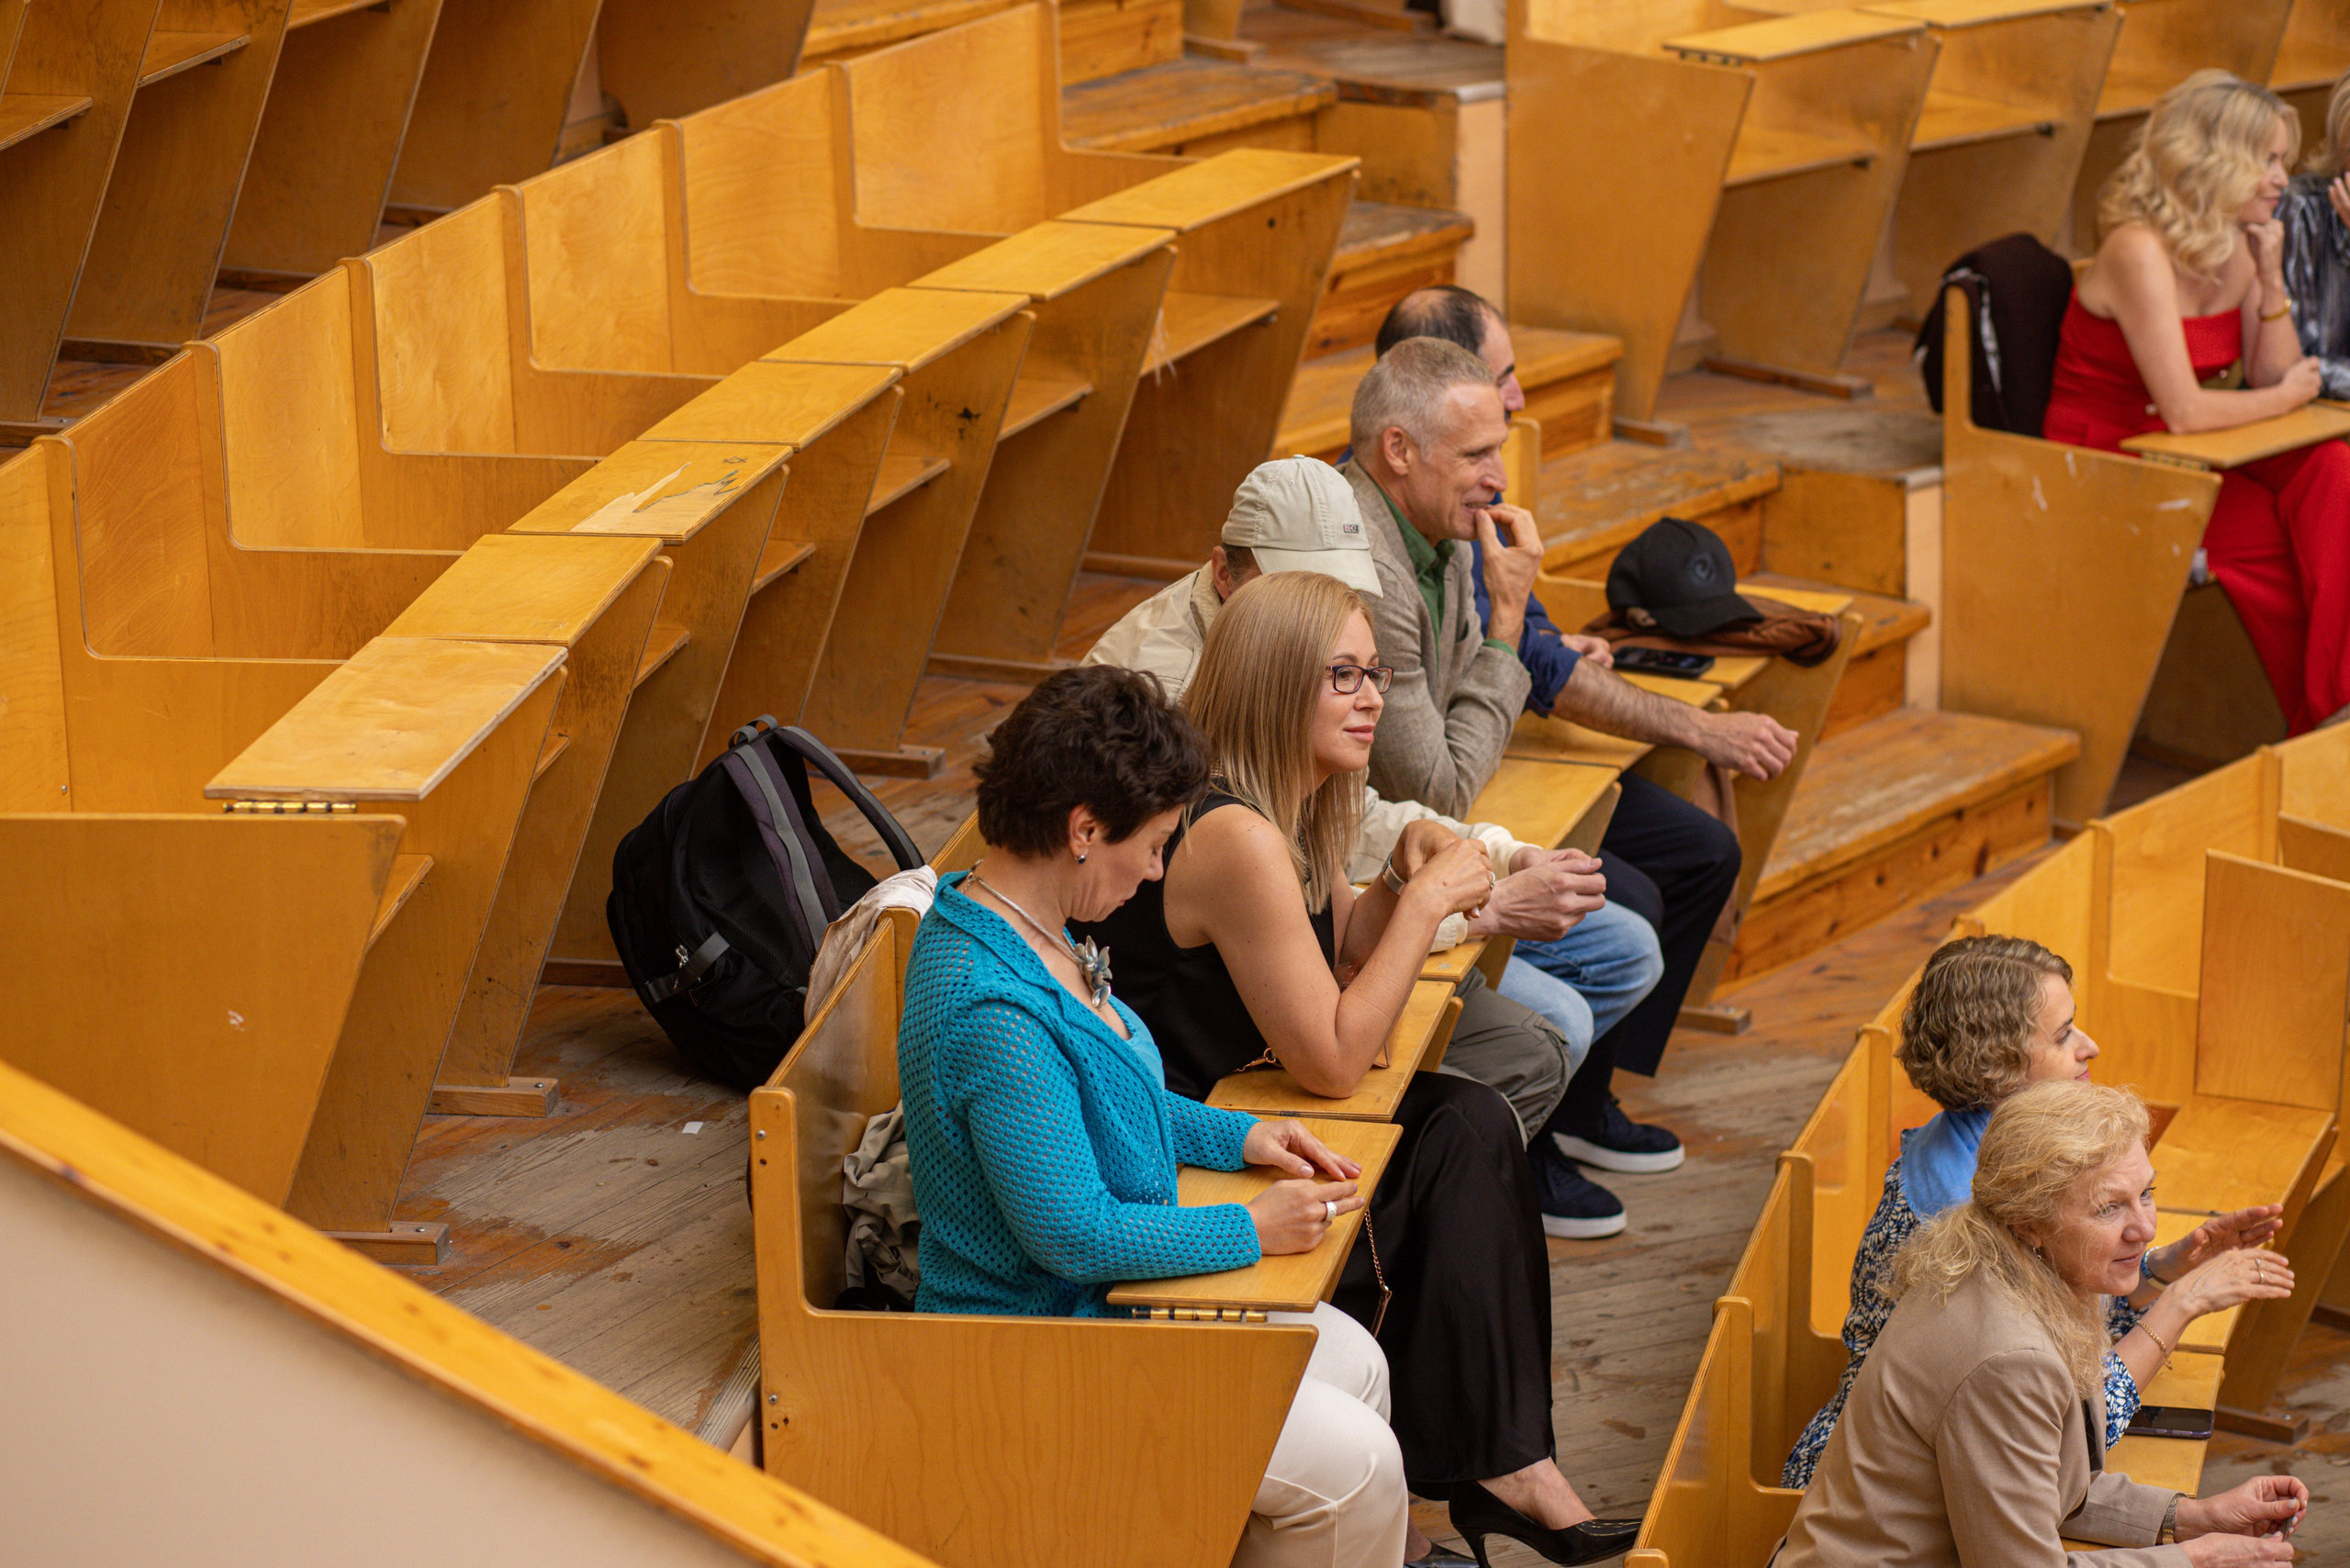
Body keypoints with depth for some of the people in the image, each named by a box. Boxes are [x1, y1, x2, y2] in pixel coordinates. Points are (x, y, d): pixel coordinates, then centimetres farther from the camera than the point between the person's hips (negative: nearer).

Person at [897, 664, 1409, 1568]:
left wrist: (1235, 1136, 8)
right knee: (1356, 1463, -9)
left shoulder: (1002, 918, 2)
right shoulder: (991, 1014, -32)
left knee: (1353, 1364, 15)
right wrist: (1253, 1231, -17)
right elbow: (1074, 1234, -28)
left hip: (1104, 1294, 11)